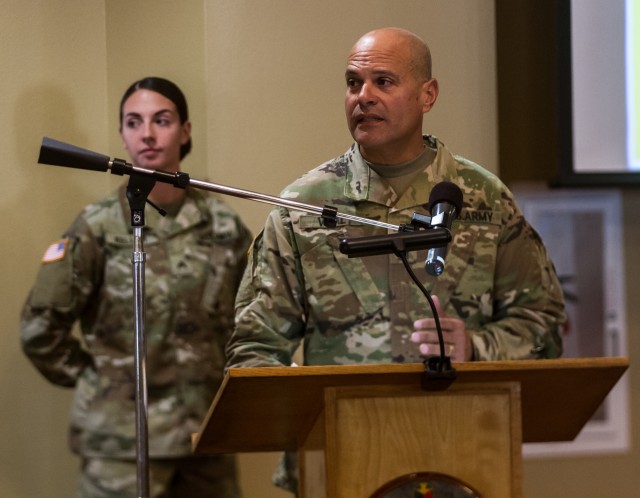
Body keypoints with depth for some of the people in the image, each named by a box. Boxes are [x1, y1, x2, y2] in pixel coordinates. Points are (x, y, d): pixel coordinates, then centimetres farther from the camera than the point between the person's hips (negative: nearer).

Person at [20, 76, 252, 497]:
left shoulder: (224, 226, 6)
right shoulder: (96, 229, -3)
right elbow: (41, 329, -1)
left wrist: (228, 378, 11)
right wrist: (99, 381, 4)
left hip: (208, 431, 3)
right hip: (122, 439, -3)